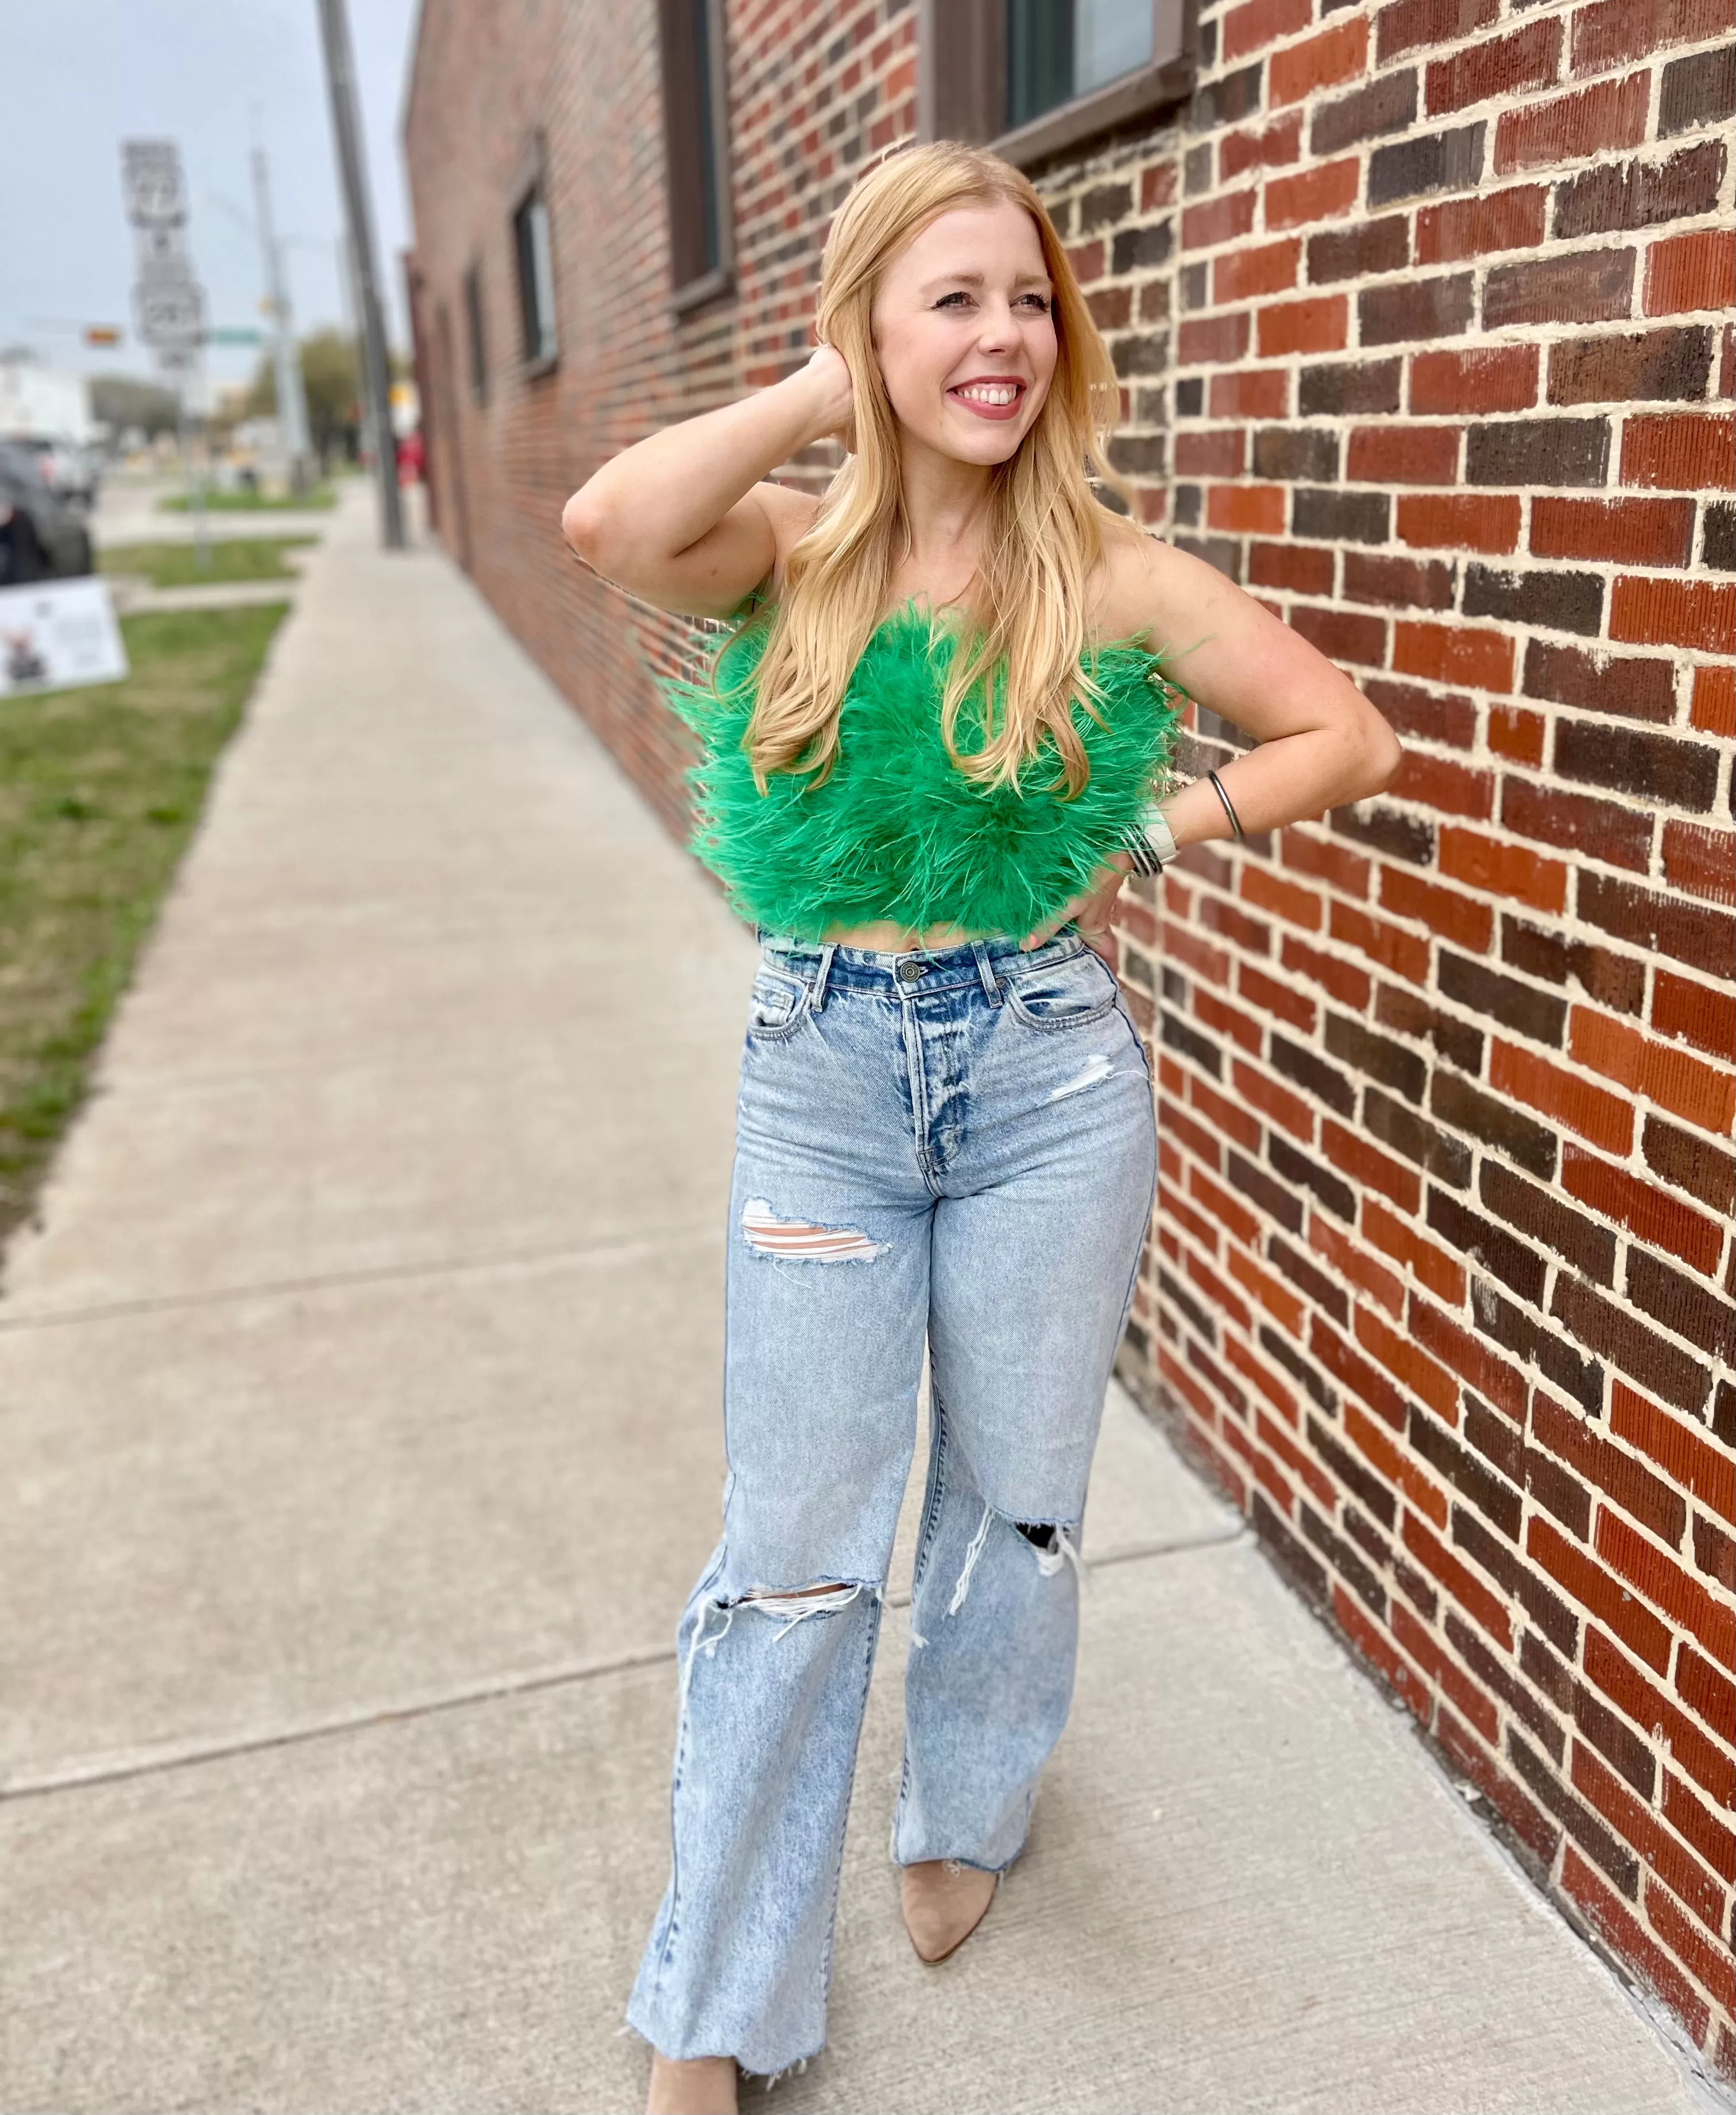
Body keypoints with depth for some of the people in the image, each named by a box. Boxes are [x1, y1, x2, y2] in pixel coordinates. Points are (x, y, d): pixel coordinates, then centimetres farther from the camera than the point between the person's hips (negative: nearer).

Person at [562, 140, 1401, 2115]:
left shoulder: (1113, 579, -3)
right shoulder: (790, 553, -3)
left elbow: (1348, 736, 3)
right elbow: (611, 524, -25)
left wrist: (1149, 839, -6)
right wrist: (824, 389, -13)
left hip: (1050, 1076, 1)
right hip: (821, 1077, 0)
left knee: (1014, 1504, 16)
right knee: (796, 1549, 6)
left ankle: (966, 1814, 48)